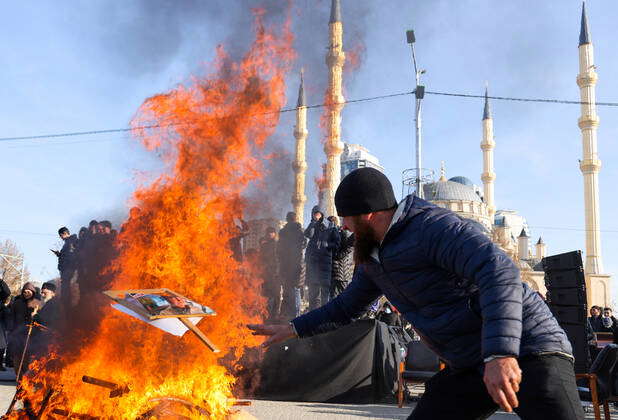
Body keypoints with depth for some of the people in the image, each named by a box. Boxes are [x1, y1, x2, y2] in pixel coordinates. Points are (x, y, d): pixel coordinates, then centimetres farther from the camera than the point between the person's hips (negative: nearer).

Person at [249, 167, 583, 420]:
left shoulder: (434, 226, -16)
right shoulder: (374, 260, 13)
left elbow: (500, 271, -30)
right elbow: (347, 306, 30)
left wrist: (501, 353, -40)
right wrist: (292, 329, 29)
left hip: (524, 350, -8)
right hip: (470, 368, 8)